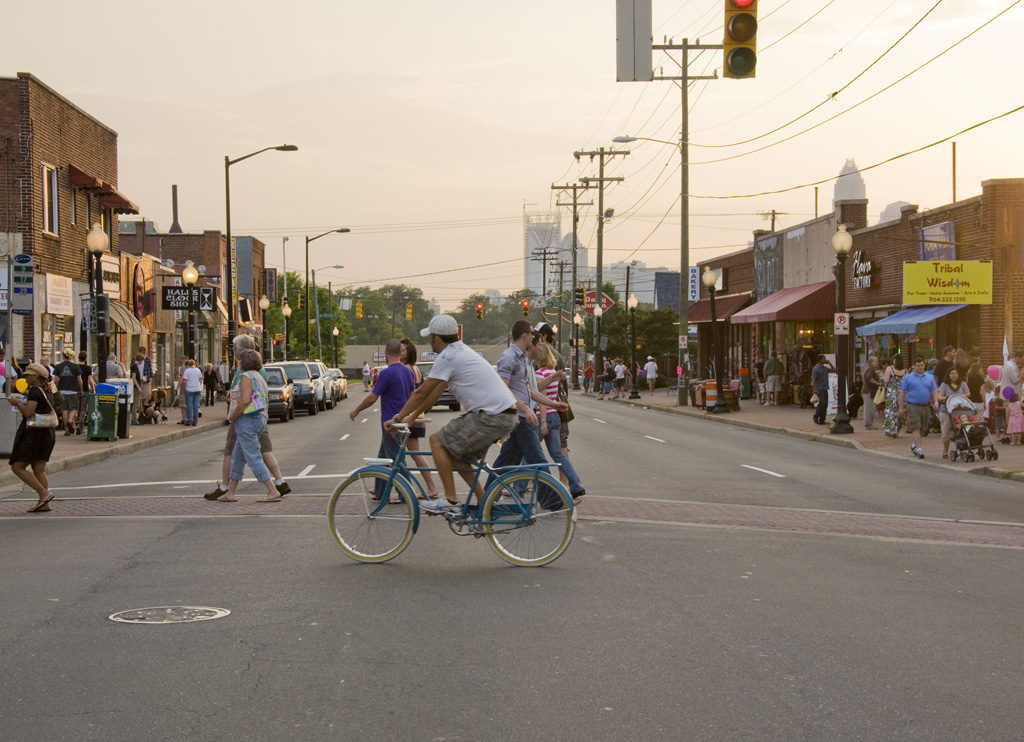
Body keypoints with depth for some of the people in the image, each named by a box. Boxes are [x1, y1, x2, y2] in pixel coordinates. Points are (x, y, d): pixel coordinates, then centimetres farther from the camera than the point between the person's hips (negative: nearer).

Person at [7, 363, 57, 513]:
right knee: (39, 469, 8)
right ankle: (44, 504, 4)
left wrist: (17, 403, -8)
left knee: (17, 467, -4)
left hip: (34, 433, -9)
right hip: (47, 432, 9)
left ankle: (44, 493, -14)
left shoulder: (34, 391, -14)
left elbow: (28, 412, -24)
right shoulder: (46, 391, 14)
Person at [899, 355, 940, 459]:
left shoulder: (930, 377, 12)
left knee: (923, 428, 10)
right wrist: (901, 407, -2)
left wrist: (936, 402, -5)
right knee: (916, 428, -10)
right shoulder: (908, 378, 2)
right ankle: (918, 449, -11)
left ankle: (914, 445, 29)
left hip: (926, 406, 4)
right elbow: (902, 393, 2)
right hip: (913, 406, -4)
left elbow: (934, 391, 12)